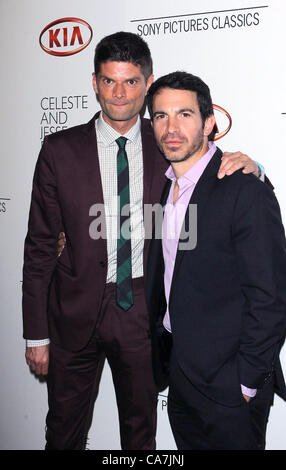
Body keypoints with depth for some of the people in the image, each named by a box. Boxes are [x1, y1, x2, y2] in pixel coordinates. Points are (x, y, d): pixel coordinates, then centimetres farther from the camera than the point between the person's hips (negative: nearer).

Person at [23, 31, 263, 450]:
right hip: (77, 312, 0)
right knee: (65, 429, 16)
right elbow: (40, 246, -3)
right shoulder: (60, 150, -4)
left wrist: (247, 168, -19)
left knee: (141, 427, 20)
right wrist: (36, 335, -5)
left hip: (143, 310, 1)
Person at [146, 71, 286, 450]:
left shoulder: (246, 192, -19)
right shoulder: (167, 185, 5)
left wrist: (247, 384, -16)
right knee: (188, 445, 22)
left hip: (226, 387, -7)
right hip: (178, 372, 7)